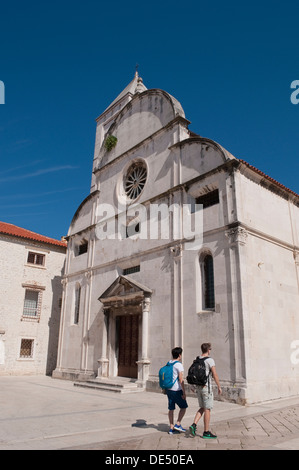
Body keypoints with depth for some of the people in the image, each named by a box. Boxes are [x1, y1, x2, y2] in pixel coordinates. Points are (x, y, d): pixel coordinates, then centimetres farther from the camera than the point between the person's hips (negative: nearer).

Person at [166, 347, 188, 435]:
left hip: (168, 389, 7)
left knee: (171, 409, 12)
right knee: (183, 407, 10)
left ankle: (171, 428, 16)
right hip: (177, 390, -7)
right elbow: (181, 379, -18)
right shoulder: (179, 365, -14)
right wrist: (184, 392, -13)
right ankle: (178, 424, 6)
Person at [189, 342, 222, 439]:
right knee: (207, 409, 3)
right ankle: (206, 432, 10)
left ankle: (194, 425, 4)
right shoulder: (210, 360, -13)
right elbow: (215, 375, -15)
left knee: (202, 408, 17)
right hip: (206, 387, -7)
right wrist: (219, 387, -6)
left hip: (198, 387, 7)